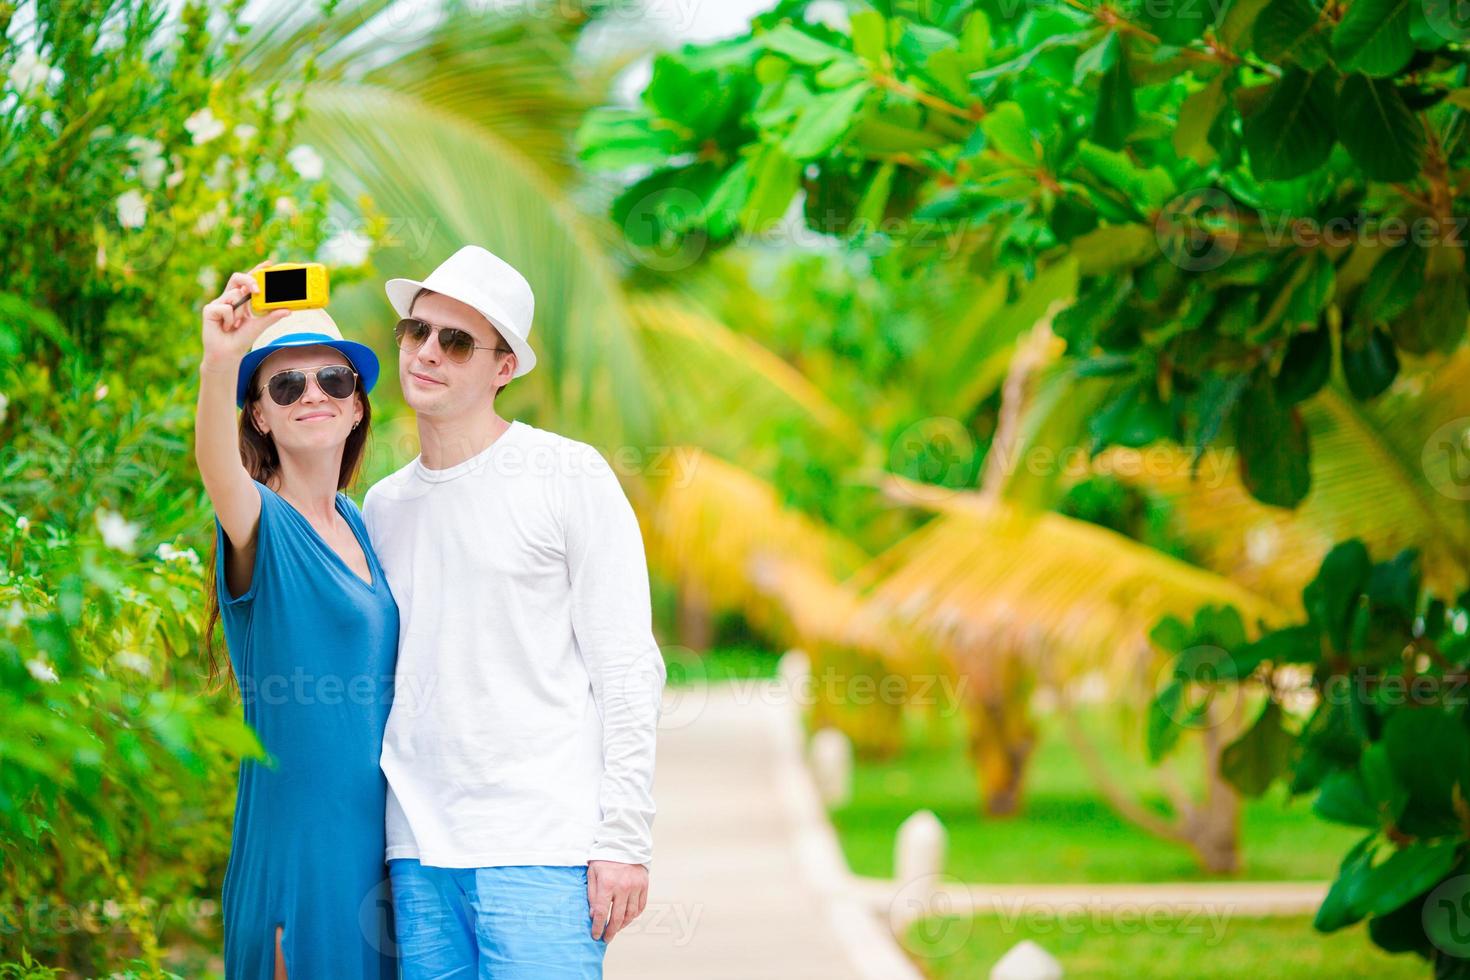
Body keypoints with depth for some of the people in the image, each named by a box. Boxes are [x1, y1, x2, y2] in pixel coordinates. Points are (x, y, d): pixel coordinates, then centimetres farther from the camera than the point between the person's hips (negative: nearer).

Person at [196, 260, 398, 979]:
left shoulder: (356, 523, 11)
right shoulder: (261, 524, -10)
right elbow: (217, 467, -33)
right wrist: (220, 365, -53)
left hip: (376, 838, 7)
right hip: (296, 840, -7)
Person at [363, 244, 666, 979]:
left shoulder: (570, 477, -1)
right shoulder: (382, 506, 15)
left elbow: (627, 668, -5)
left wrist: (623, 839, -11)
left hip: (540, 847, -5)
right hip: (416, 849, 5)